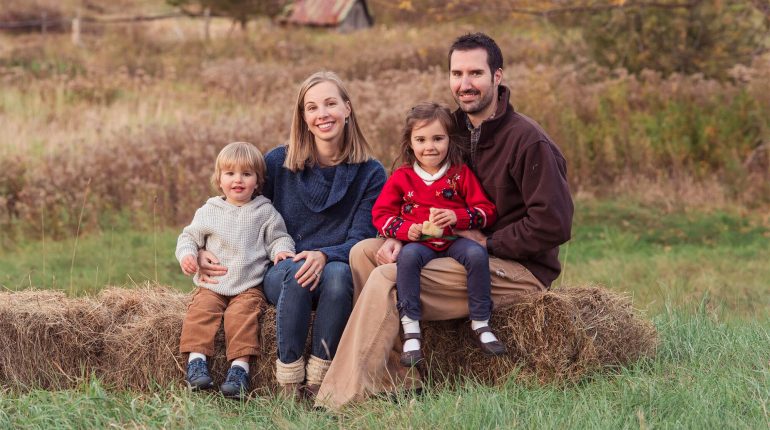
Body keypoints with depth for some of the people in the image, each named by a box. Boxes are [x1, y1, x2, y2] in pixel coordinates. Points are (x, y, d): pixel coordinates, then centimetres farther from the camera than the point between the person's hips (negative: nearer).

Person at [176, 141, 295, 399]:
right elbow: (190, 236, 15)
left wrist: (281, 250, -12)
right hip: (211, 285, 2)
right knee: (201, 310, -24)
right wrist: (186, 254, -6)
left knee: (242, 314, -27)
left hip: (249, 287, -2)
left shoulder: (265, 212, 7)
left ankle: (240, 365, -30)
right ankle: (196, 358, -24)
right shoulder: (208, 212, 10)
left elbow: (278, 238, 11)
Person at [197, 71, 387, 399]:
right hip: (280, 274, 0)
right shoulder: (278, 163, 4)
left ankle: (318, 378, -30)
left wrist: (324, 256, -27)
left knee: (338, 273, -36)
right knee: (296, 272, -36)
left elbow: (361, 240, -5)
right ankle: (288, 379, -28)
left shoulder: (371, 174, 3)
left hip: (336, 270, 0)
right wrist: (205, 252, -9)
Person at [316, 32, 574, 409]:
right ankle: (395, 381, -10)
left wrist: (487, 243, -16)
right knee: (364, 251, -1)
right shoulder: (454, 128, 10)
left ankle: (339, 401, -22)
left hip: (521, 270, -9)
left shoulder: (529, 142, -15)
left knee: (387, 280, -23)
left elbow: (553, 225, -20)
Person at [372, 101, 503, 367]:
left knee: (477, 254, -31)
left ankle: (481, 325, -17)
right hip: (418, 243, 0)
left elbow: (487, 211, 3)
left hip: (454, 241, 1)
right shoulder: (401, 178, 8)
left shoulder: (461, 174, 7)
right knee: (408, 256, -35)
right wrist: (404, 229, -12)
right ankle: (411, 330, -34)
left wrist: (457, 216, -16)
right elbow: (380, 213, 7)